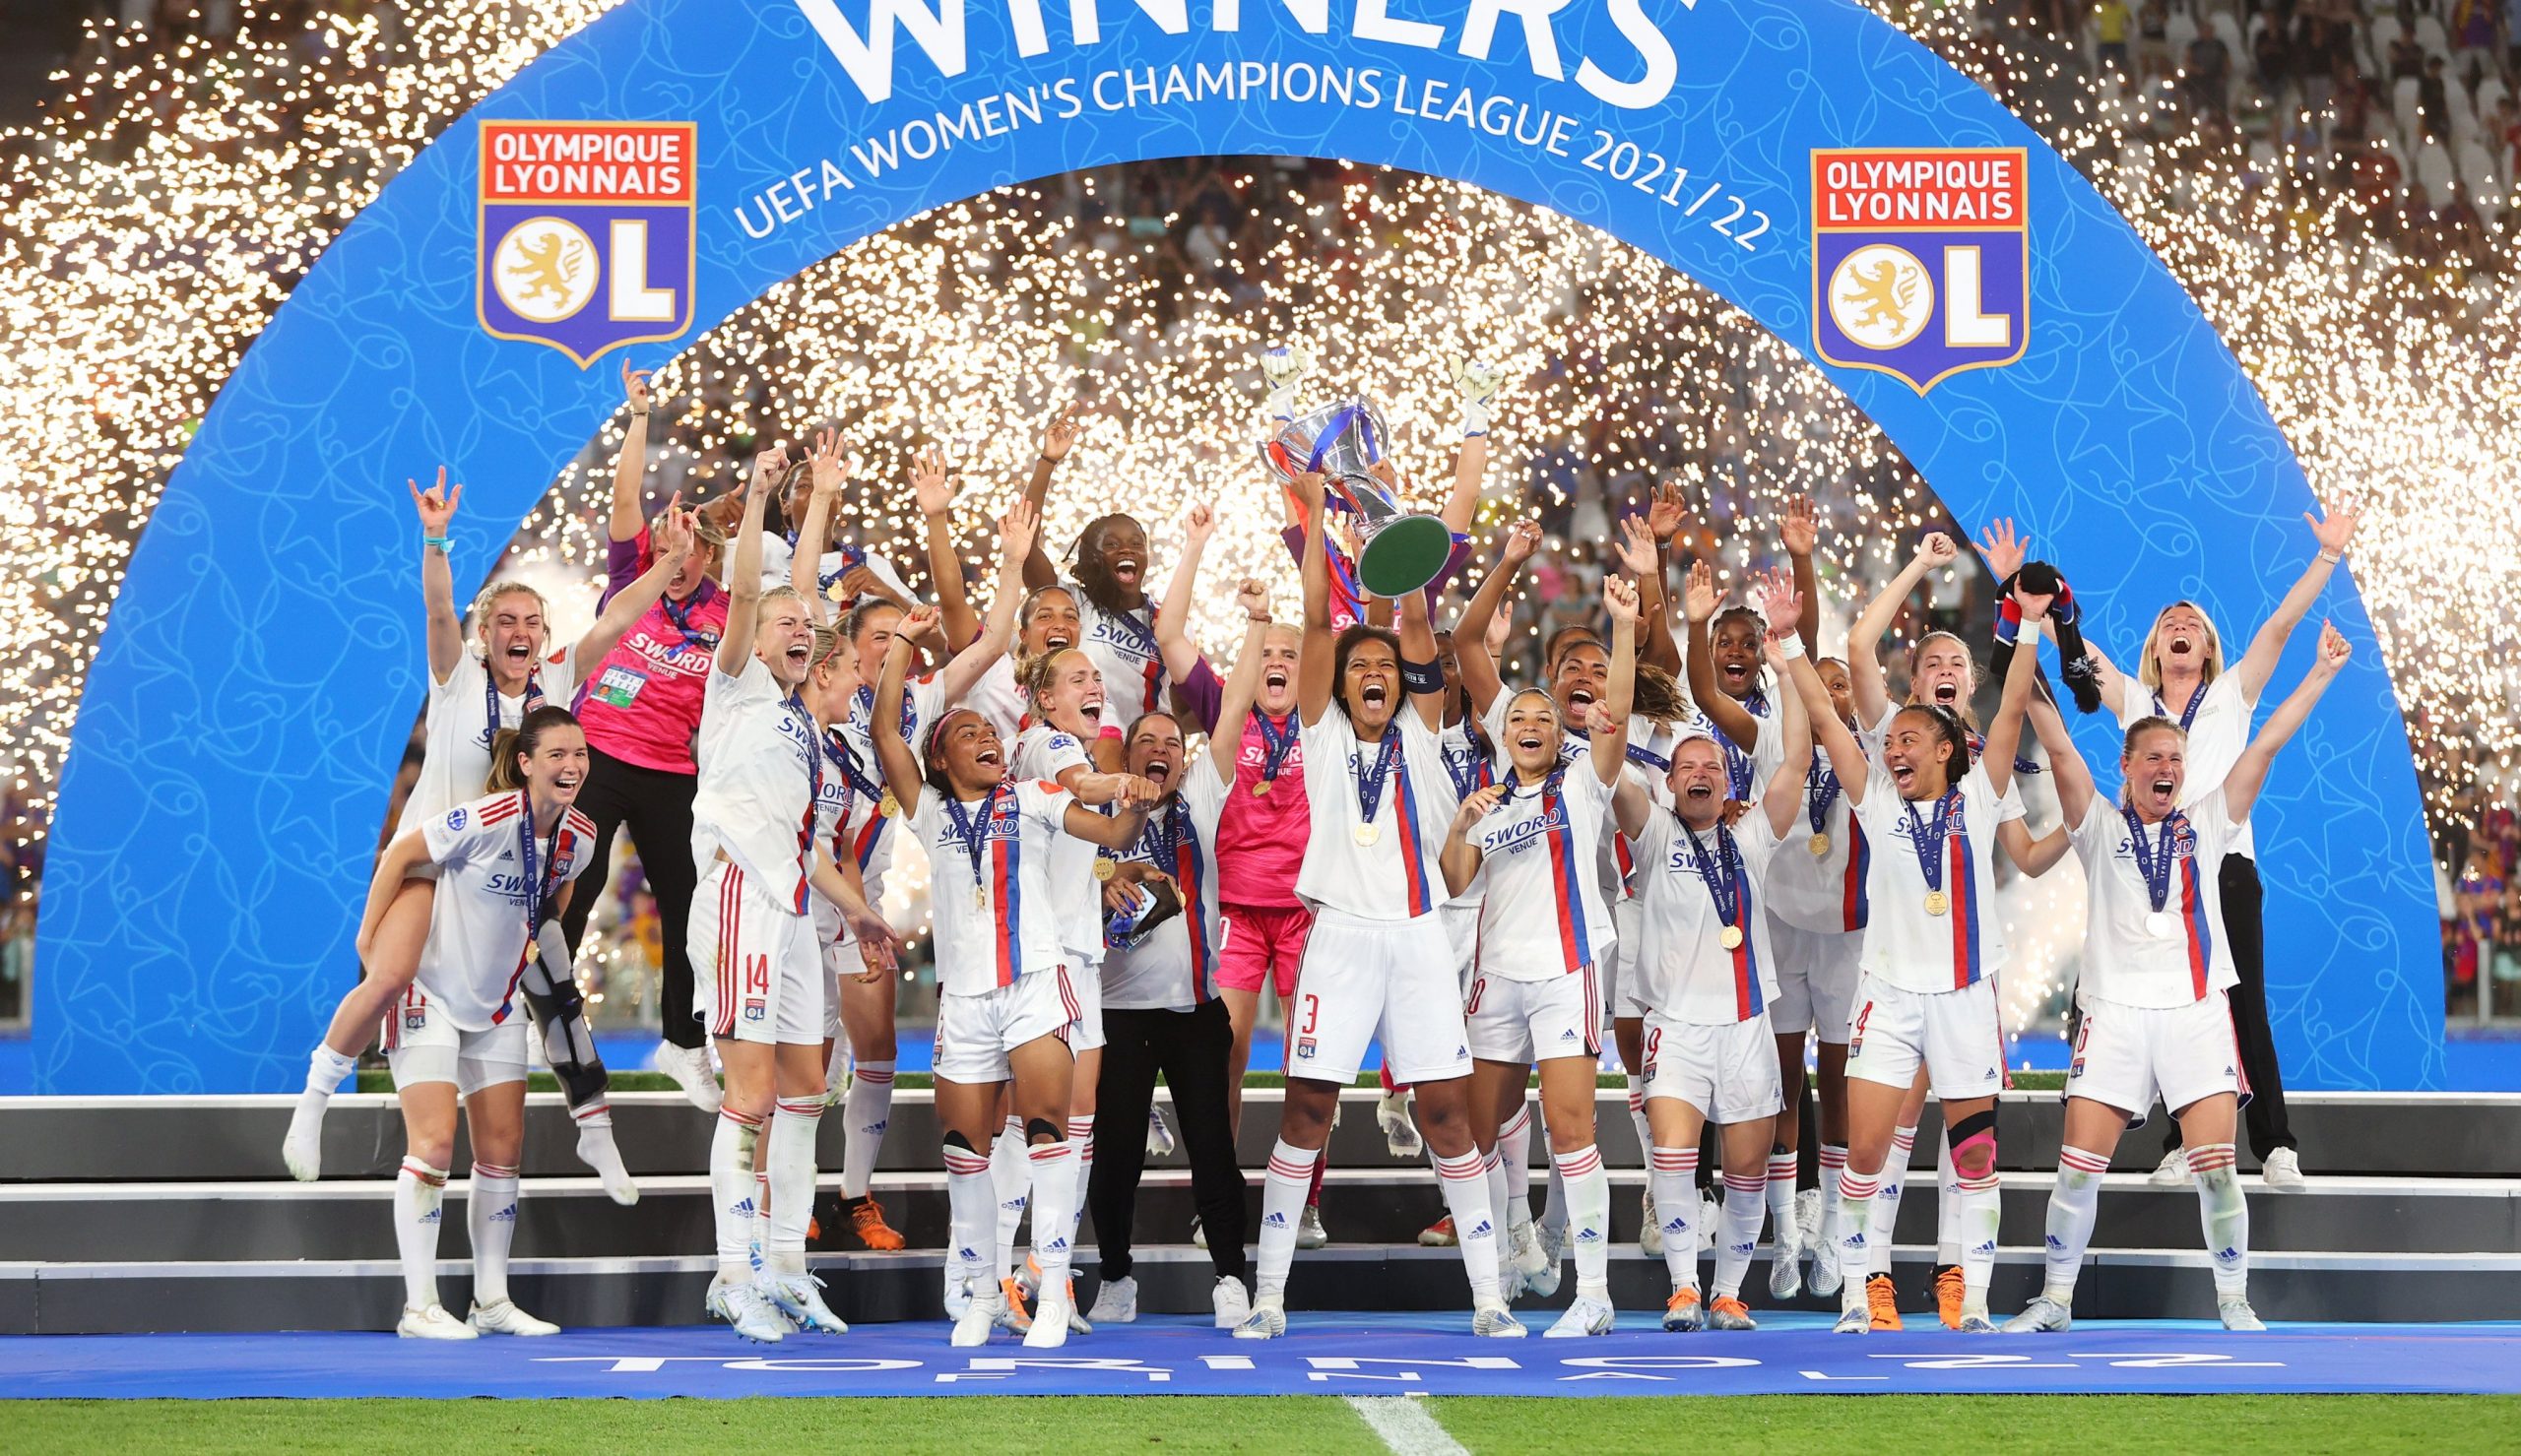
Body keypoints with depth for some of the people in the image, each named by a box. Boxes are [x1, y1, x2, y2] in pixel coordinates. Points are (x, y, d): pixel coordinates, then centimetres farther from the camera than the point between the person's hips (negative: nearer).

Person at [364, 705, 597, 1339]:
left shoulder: (580, 836, -5)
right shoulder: (486, 820, -25)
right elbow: (399, 855, -15)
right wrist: (369, 941, -13)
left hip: (497, 1003, 7)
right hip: (430, 994, -7)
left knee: (503, 1148, 6)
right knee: (434, 1141, -12)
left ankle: (492, 1302, 15)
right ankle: (418, 1306, -6)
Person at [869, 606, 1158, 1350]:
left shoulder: (1033, 799, 12)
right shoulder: (930, 811, 13)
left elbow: (1115, 834, 8)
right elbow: (885, 731, 5)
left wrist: (1135, 805, -14)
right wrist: (903, 643, 4)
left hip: (1036, 980, -2)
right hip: (962, 991, 2)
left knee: (1045, 1115, -16)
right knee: (964, 1143, 3)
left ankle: (1052, 1289, -14)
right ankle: (980, 1293, 16)